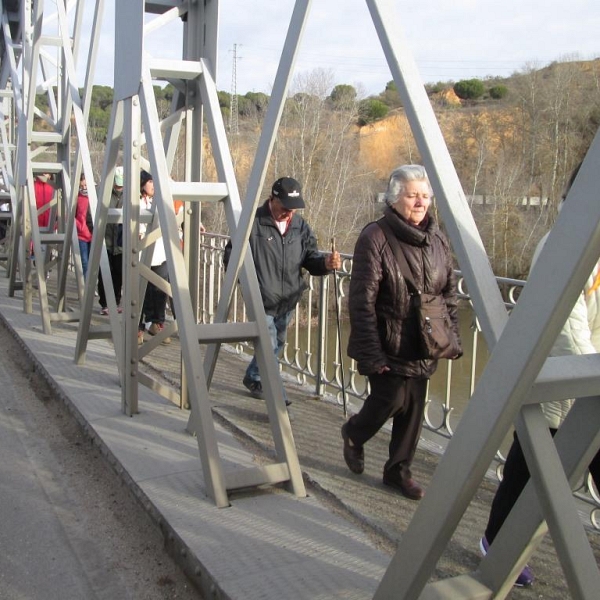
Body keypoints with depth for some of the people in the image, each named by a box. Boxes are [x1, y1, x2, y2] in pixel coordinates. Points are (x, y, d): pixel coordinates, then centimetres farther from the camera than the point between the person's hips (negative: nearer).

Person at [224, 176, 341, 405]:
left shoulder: (300, 226, 3)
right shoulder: (253, 222, -13)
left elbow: (310, 258, 3)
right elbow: (231, 255, -7)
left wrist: (326, 262, -18)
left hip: (288, 302, 6)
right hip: (261, 302, -6)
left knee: (276, 346, 22)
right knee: (269, 350, -6)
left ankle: (253, 378, 46)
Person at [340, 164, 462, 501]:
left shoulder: (438, 239, 7)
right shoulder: (375, 238, -13)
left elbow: (450, 294, 13)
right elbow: (362, 301, -15)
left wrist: (453, 339, 6)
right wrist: (370, 353, -18)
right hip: (389, 345, -6)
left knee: (414, 409, 9)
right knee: (392, 399, -5)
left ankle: (399, 470, 27)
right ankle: (354, 434, 27)